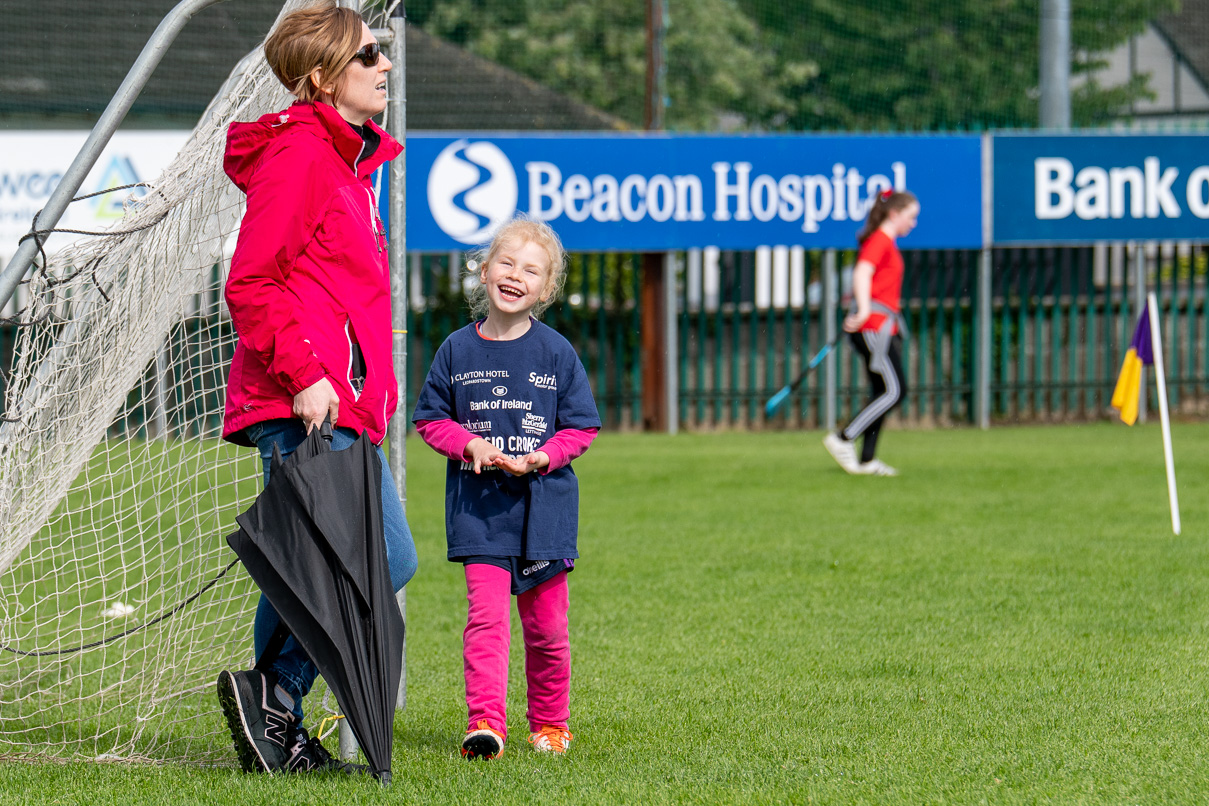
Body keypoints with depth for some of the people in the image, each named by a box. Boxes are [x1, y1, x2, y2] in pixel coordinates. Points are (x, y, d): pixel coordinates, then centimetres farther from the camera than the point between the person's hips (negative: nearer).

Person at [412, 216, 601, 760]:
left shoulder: (556, 353, 0)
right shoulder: (458, 350, 3)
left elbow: (581, 426, 4)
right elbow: (431, 417, 9)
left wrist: (543, 457, -13)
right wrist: (468, 444, -9)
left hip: (543, 505, 0)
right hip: (477, 506, 0)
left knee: (545, 624, 8)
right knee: (486, 615, -13)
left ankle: (549, 723, 24)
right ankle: (485, 721, -18)